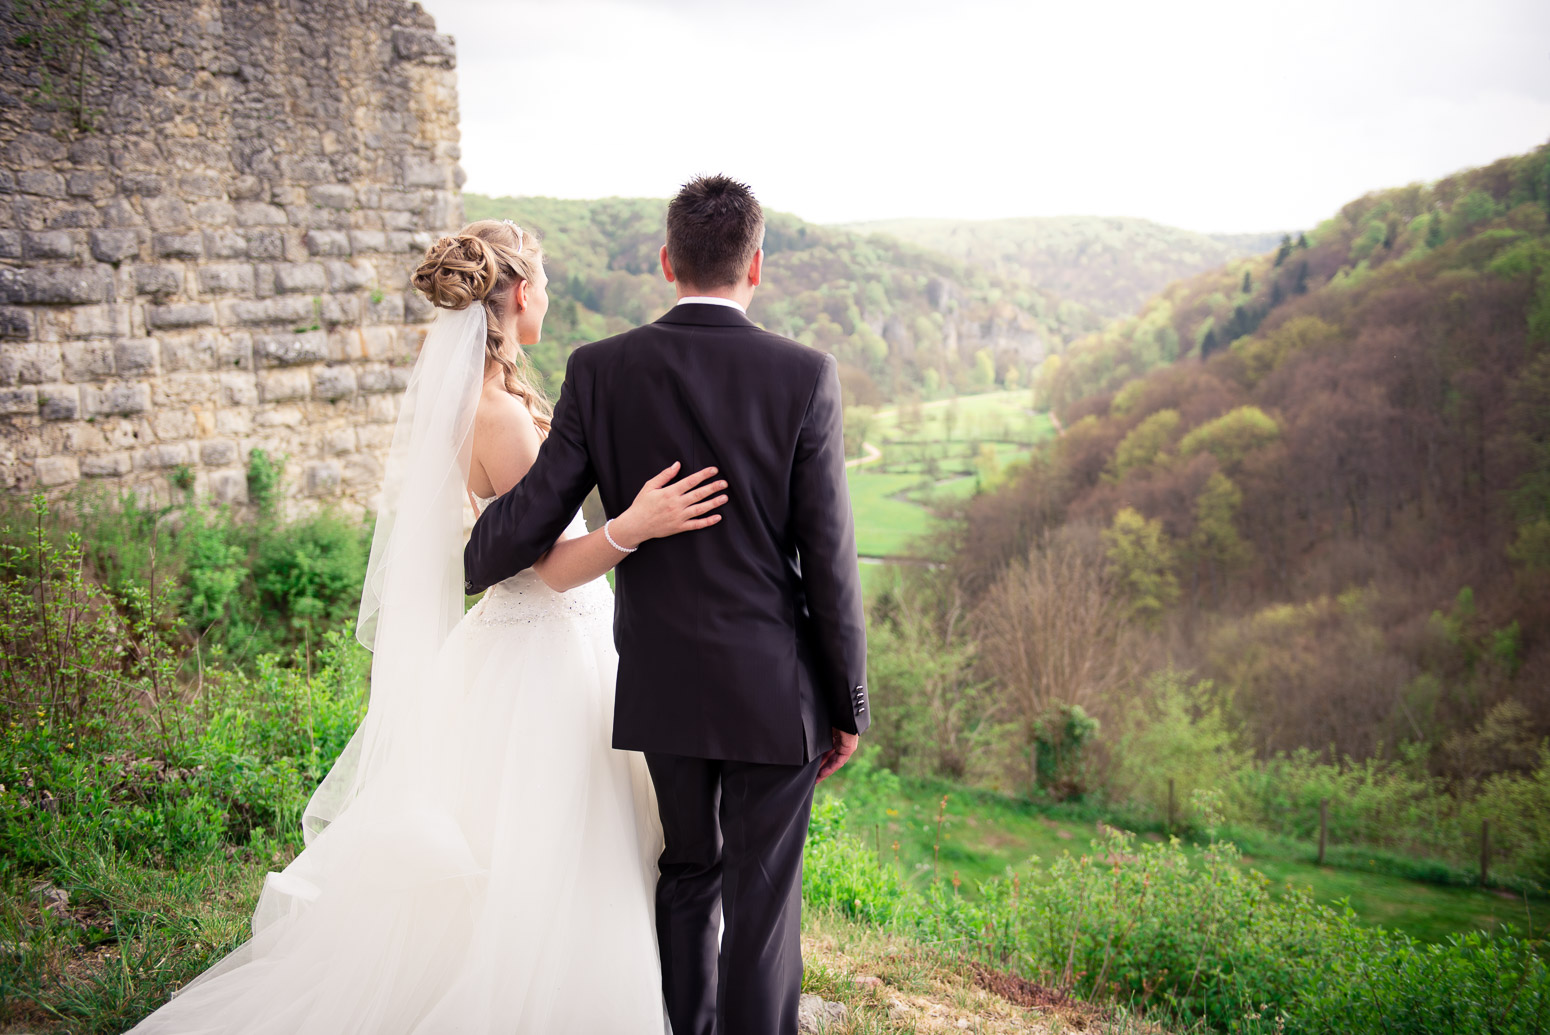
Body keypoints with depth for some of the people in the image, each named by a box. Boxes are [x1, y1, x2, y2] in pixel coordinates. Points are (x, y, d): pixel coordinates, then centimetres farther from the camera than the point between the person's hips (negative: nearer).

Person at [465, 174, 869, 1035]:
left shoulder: (600, 371, -6)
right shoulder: (803, 377, -11)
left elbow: (531, 518, -4)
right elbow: (828, 560, -10)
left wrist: (464, 568, 19)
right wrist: (849, 703, 0)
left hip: (661, 684, 3)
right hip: (775, 689, -3)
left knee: (687, 876, 22)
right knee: (762, 899, 8)